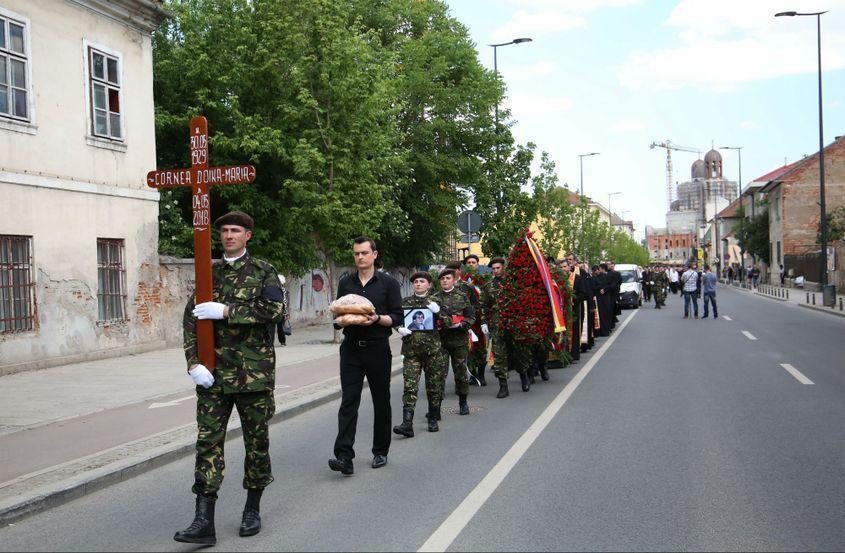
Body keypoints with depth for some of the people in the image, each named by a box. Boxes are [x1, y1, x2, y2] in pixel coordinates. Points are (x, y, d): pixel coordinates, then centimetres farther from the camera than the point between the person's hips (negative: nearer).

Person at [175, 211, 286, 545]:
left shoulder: (263, 272, 1)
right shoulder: (208, 274, 11)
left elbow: (275, 309, -16)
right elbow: (190, 320, 6)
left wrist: (225, 311, -19)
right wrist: (194, 363, -7)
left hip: (254, 373, -2)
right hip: (214, 374, 3)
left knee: (257, 441, 8)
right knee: (208, 442, -4)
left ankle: (252, 510, 24)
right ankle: (204, 522, -3)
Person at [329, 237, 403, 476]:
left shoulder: (388, 282, 2)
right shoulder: (345, 283, 12)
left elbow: (397, 317, -1)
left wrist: (377, 319, -18)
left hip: (377, 348, -2)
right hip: (351, 348, 2)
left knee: (381, 401, 8)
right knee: (348, 401, -7)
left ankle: (380, 452, 22)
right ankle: (344, 456, -13)